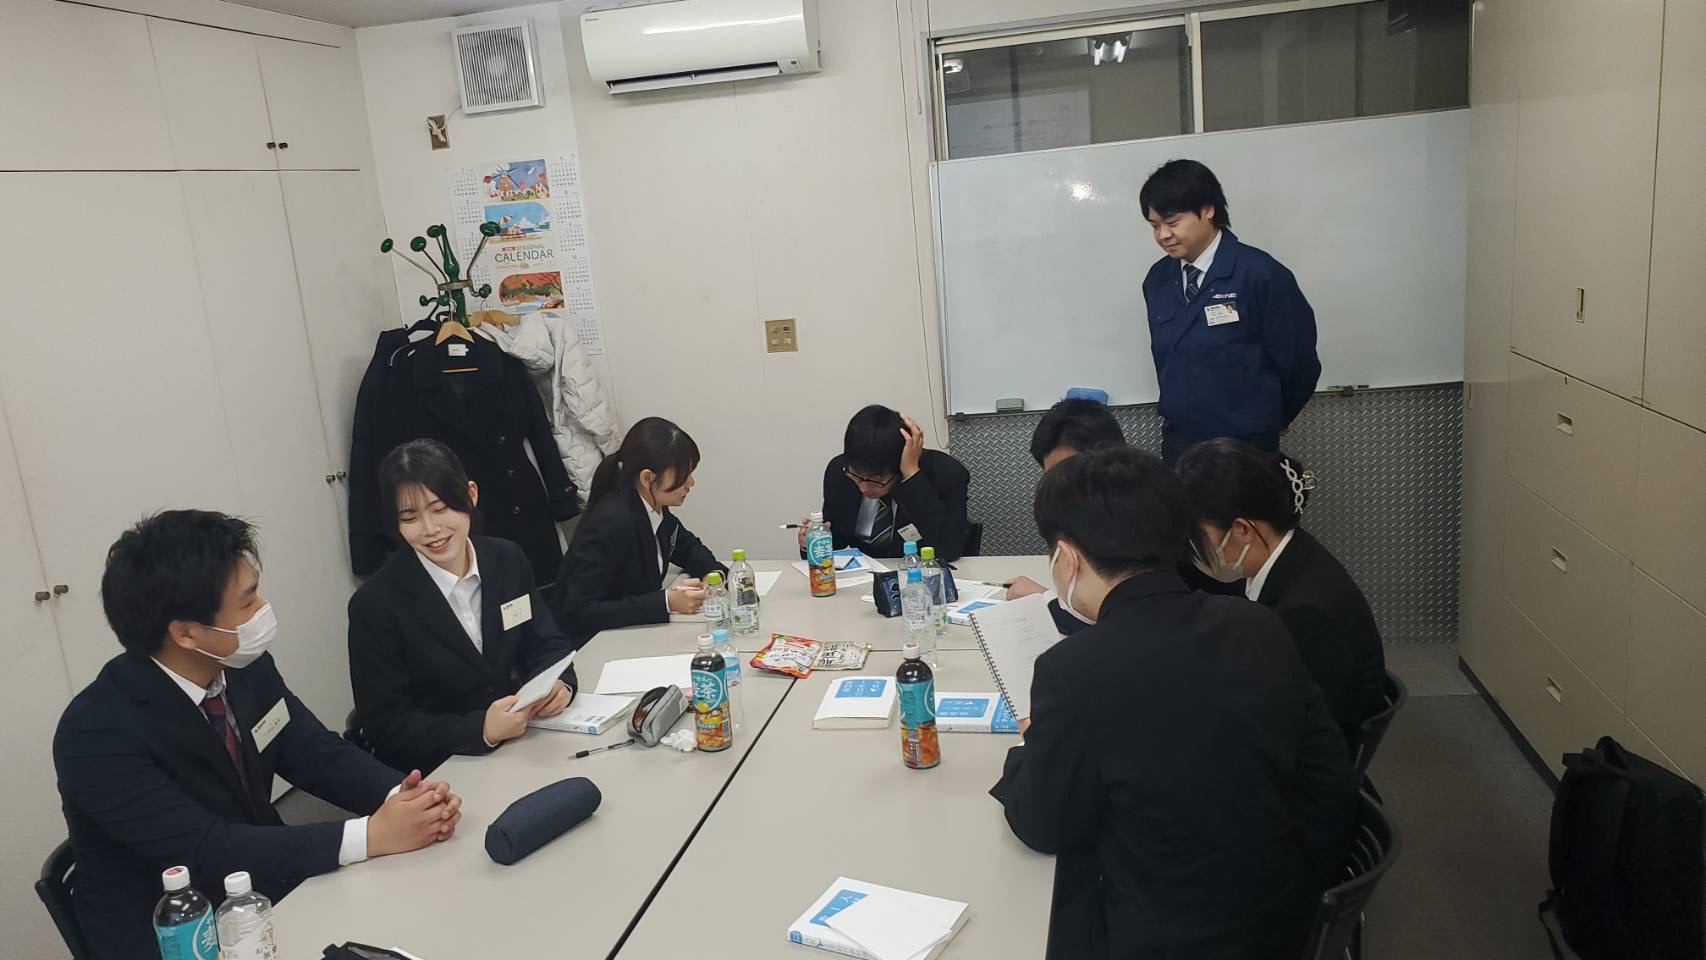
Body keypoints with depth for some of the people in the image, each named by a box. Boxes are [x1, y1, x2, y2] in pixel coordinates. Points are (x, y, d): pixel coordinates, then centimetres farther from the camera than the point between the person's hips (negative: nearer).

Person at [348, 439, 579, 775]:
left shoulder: (508, 559, 0)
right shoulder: (375, 605, -13)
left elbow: (546, 643, 7)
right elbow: (387, 726, -11)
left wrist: (558, 683, -15)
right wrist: (481, 730, -25)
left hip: (523, 741, 4)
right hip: (435, 774, -4)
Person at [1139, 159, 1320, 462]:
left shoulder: (1260, 274, -13)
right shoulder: (1157, 279, 4)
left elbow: (1298, 362, -6)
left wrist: (1271, 421, 7)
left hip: (1245, 448, -4)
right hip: (1176, 442, 4)